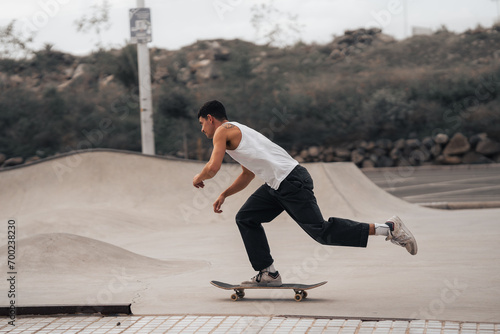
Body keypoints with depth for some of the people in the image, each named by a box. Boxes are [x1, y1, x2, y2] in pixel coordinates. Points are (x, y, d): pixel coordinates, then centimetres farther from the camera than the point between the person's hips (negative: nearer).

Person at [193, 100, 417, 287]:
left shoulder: (223, 131, -2)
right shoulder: (238, 133, 27)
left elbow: (213, 168, -13)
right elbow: (247, 175, 36)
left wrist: (198, 178, 8)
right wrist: (224, 195, 29)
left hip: (291, 183, -10)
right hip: (278, 185, 10)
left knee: (320, 231, -10)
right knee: (245, 218, 14)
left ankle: (388, 228, -10)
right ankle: (268, 274, 12)